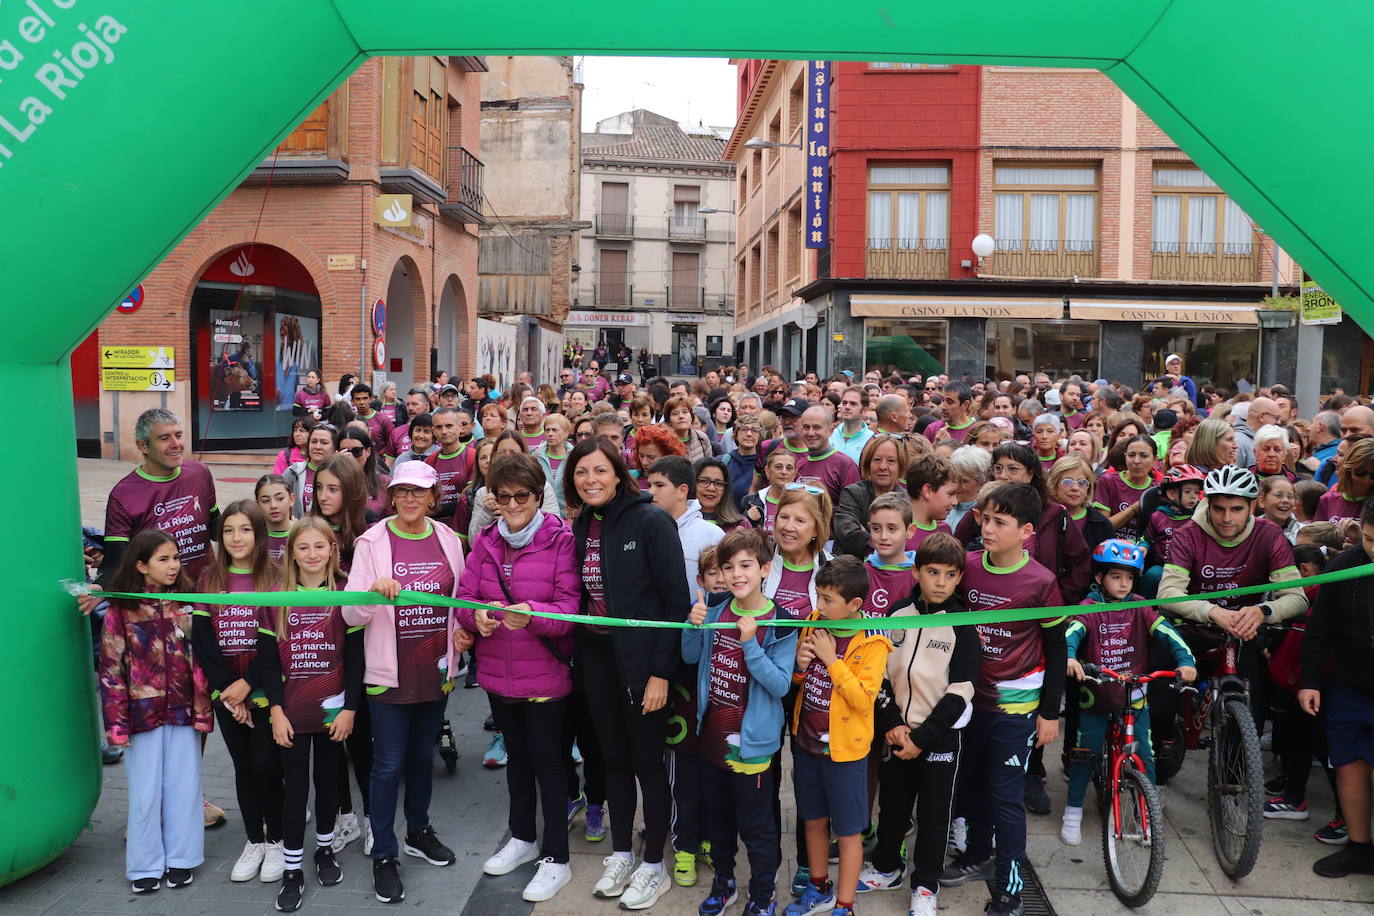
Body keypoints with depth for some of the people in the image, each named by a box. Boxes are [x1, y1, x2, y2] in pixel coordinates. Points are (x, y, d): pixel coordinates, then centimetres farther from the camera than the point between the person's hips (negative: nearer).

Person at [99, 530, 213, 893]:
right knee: (146, 792, 7)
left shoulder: (187, 604, 2)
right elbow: (111, 669, -5)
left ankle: (181, 859, 22)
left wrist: (203, 709, -1)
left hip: (183, 712, 2)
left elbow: (199, 659, 3)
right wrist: (117, 723, -8)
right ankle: (146, 865, 22)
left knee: (184, 787, 8)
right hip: (143, 713, -2)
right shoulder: (120, 611, -6)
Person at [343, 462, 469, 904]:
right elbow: (351, 615, -13)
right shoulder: (373, 542, -9)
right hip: (390, 672, -3)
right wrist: (374, 591, -32)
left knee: (423, 755, 19)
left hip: (436, 668, 4)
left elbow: (460, 598, 15)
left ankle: (418, 832, 38)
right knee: (389, 764, 2)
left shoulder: (447, 539, 1)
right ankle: (384, 856, 17)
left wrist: (463, 632, -2)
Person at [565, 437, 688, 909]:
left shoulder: (651, 521, -15)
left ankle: (654, 866, 23)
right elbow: (582, 596, 11)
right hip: (596, 657, 6)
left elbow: (678, 601, -16)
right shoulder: (581, 527, 4)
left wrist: (661, 671, -17)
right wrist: (577, 654, 4)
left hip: (642, 658, -6)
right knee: (613, 757, 17)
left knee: (647, 761, 6)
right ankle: (621, 854, 33)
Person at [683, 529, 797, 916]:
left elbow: (780, 685, -19)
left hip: (751, 742, -5)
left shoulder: (780, 625, -16)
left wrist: (750, 644, -29)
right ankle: (723, 881, 43)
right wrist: (695, 625, -12)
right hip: (712, 734, 5)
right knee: (717, 816, 23)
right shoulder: (716, 611, -2)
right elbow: (691, 657, 7)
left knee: (755, 826, 8)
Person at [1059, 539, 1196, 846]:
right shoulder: (1090, 608, -7)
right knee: (1085, 753, 2)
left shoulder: (1139, 607, 0)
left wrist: (1185, 659, -30)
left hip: (1134, 694, 2)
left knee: (1144, 756, 2)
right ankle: (1073, 812, 18)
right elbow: (1072, 632, -24)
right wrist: (1070, 657, -45)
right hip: (1096, 694, -2)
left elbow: (1165, 631, -13)